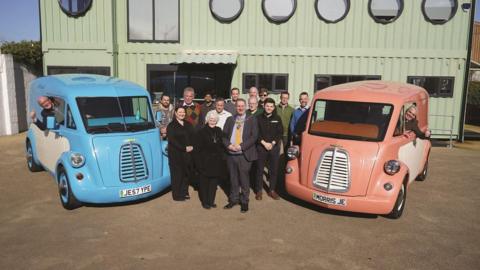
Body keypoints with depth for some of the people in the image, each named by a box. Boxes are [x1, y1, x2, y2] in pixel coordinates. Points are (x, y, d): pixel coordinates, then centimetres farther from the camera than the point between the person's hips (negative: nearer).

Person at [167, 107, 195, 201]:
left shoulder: (188, 125, 15)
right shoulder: (171, 126, -3)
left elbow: (192, 137, 12)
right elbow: (172, 140, -12)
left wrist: (191, 146, -8)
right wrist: (184, 148, -17)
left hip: (188, 153, 5)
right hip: (176, 154, -5)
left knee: (187, 173, 7)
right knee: (178, 174, -1)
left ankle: (184, 192, 21)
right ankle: (177, 195, 9)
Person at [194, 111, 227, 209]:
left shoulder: (219, 131, 8)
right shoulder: (202, 132, -7)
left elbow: (222, 145, 14)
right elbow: (198, 148, -9)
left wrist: (222, 156, 6)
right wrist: (199, 162, -14)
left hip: (216, 161, 5)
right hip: (205, 161, -4)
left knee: (214, 181, 10)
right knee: (204, 182, 4)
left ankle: (211, 201, 22)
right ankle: (205, 202, 17)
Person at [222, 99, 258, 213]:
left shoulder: (252, 120, 2)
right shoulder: (230, 119, 12)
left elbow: (254, 136, -7)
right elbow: (224, 135, 9)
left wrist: (241, 146, -15)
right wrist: (228, 145, -10)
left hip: (244, 154, -3)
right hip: (231, 154, 3)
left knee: (244, 179, 1)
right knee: (233, 178, 11)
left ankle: (244, 202, 14)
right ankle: (233, 199, 24)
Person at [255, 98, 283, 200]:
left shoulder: (277, 118, 6)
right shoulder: (258, 118, 1)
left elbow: (280, 132, 2)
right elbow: (256, 133, -3)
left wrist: (272, 143, -9)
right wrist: (264, 143, -12)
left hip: (274, 147, 2)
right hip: (261, 147, -1)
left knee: (274, 169, 5)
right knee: (260, 169, 3)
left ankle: (272, 190, 17)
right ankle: (259, 190, 13)